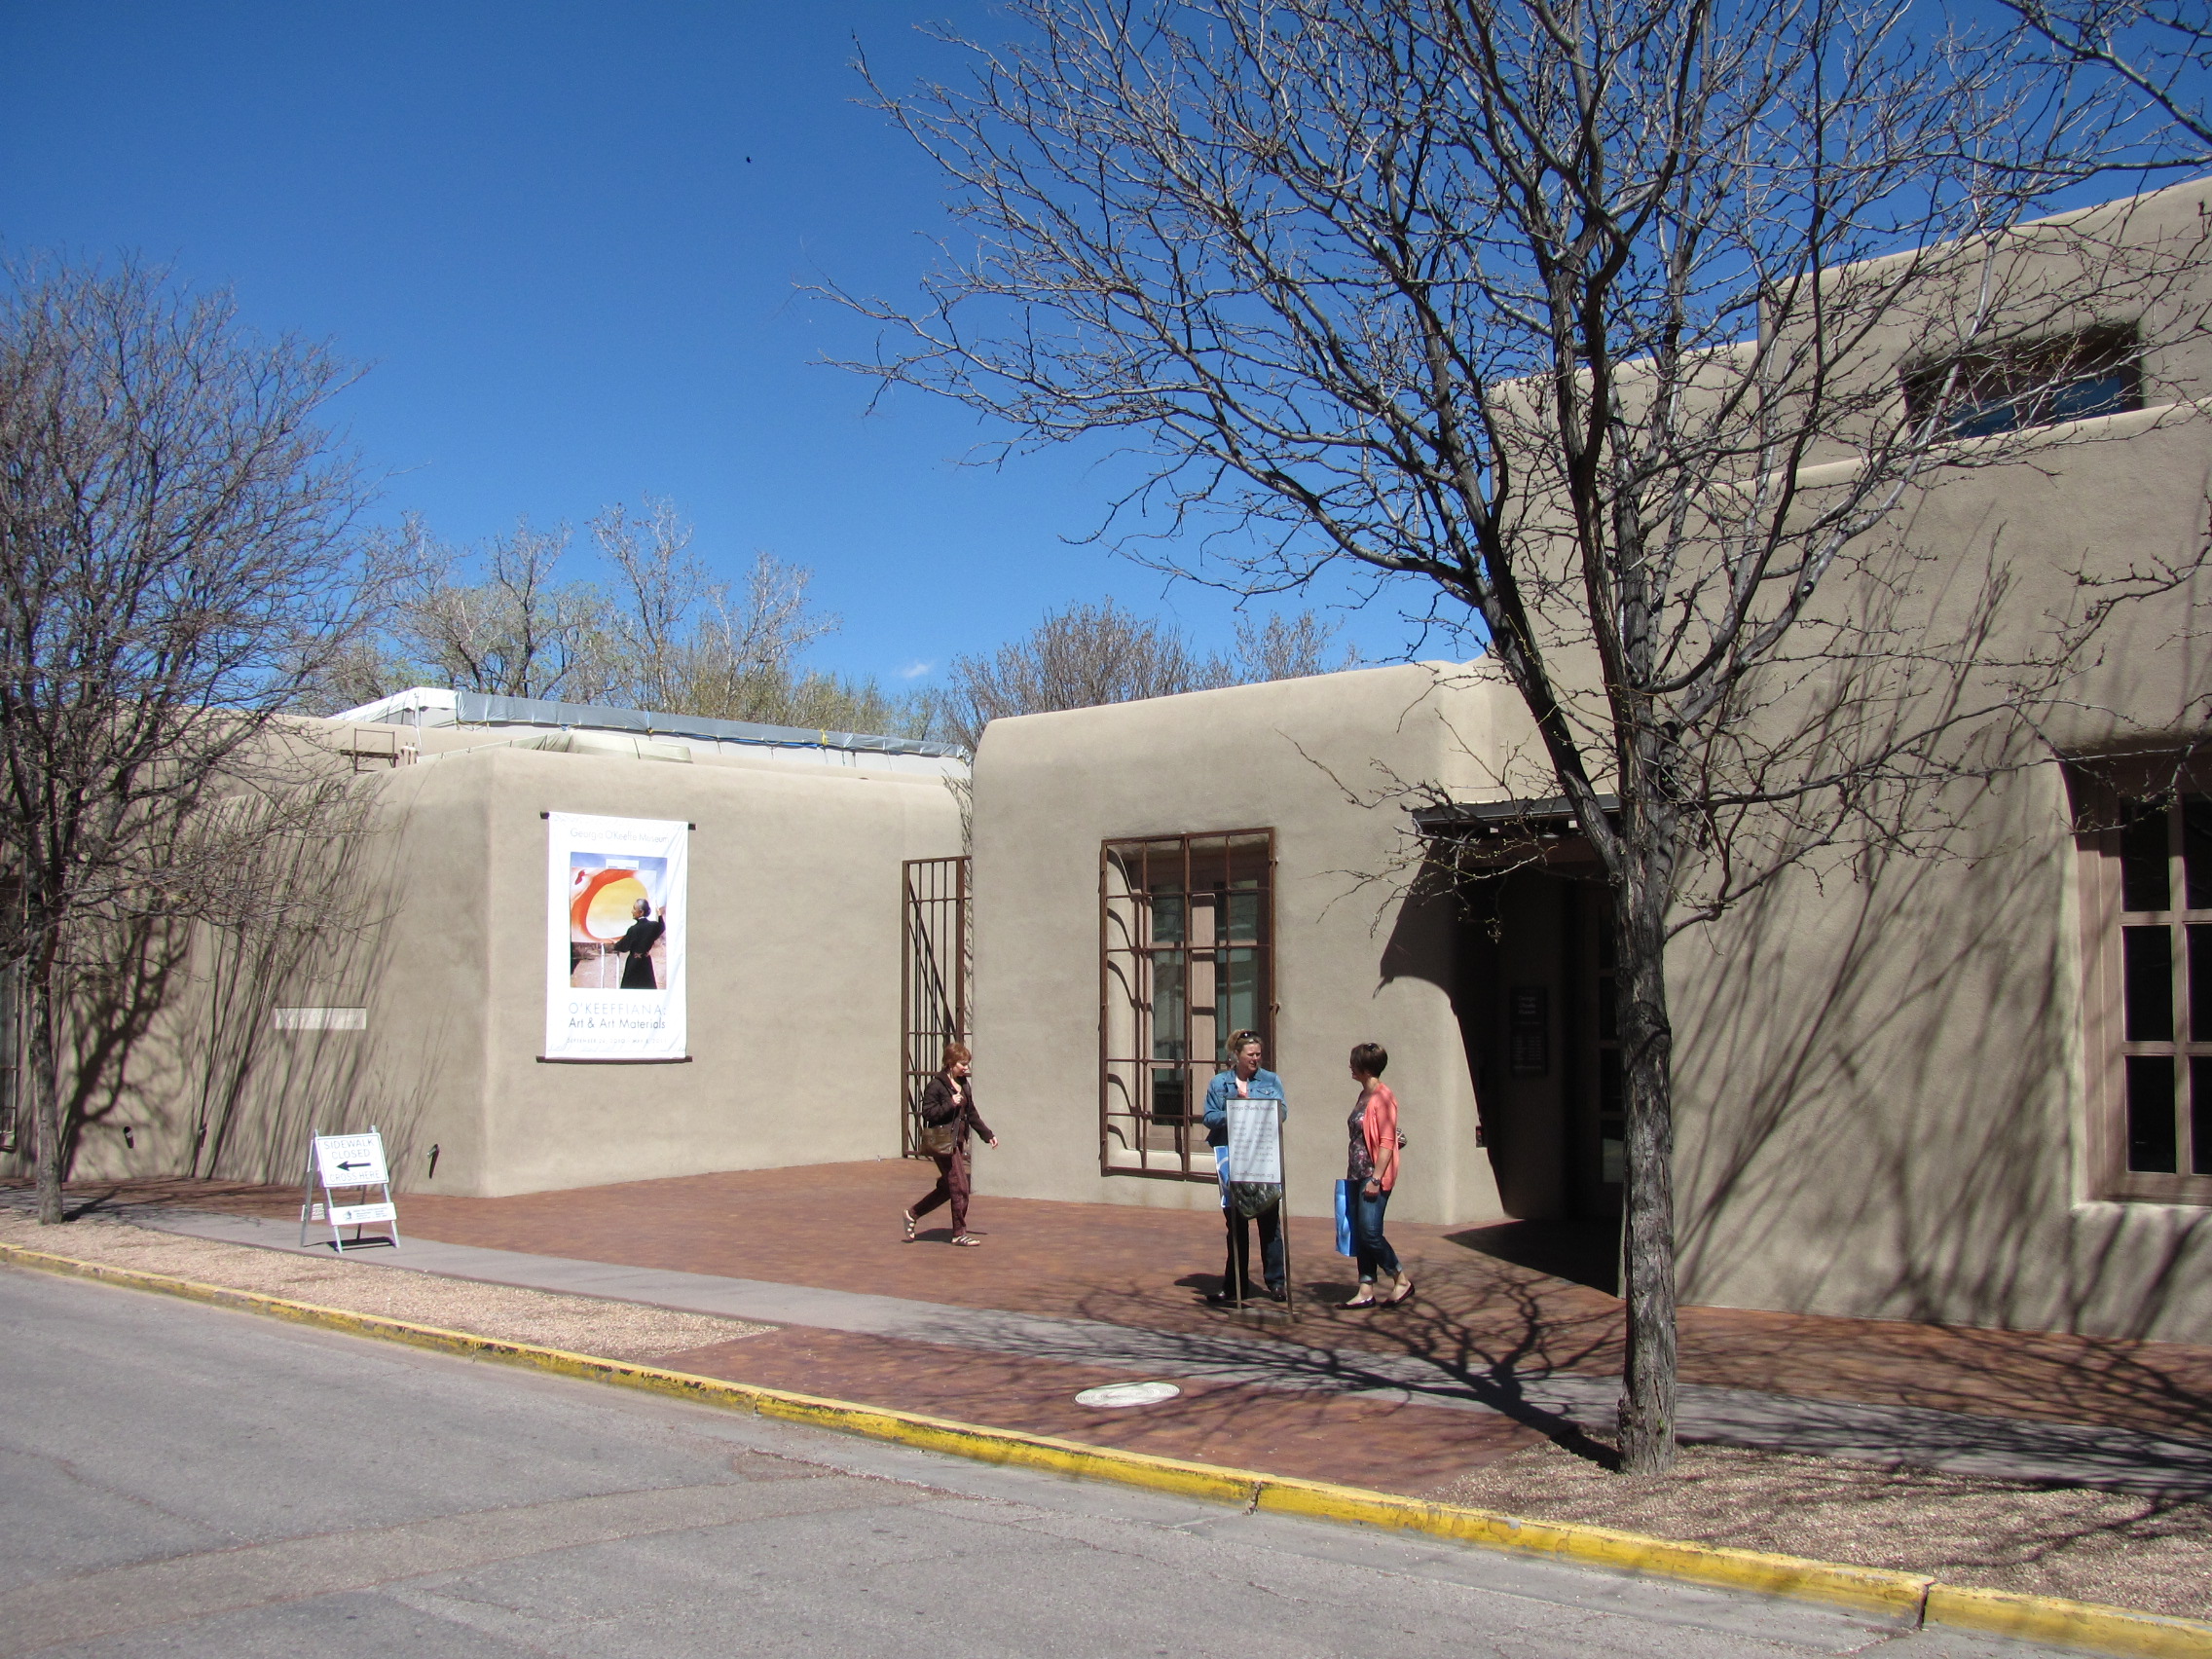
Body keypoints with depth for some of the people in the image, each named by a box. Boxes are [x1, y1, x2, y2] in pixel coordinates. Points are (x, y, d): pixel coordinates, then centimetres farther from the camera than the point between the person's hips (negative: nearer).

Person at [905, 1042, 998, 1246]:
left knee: (947, 1187, 13)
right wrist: (950, 1104, -22)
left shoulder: (964, 1085, 14)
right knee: (959, 1187, -6)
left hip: (958, 1142, 9)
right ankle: (959, 1233, 5)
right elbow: (928, 1113, -15)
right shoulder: (936, 1085, -11)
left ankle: (913, 1214, 28)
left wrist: (987, 1134, 16)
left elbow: (971, 1114, 21)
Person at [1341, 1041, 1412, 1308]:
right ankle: (1366, 1292, 9)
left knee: (1370, 1233, -11)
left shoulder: (1382, 1096, -12)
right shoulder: (1364, 1095, 15)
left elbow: (1387, 1142, -17)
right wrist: (1353, 1175, 18)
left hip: (1374, 1176, -9)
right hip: (1357, 1175, 9)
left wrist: (1376, 1178, -20)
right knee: (1360, 1235, 7)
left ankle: (1402, 1281, 4)